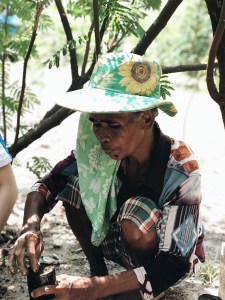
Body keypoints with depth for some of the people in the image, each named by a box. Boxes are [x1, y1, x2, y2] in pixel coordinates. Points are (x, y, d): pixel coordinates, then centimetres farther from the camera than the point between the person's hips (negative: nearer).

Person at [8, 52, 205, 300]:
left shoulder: (180, 168, -33)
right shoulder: (98, 149, -22)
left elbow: (173, 263, -34)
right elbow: (47, 184, -12)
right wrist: (31, 227, -35)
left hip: (166, 254, -4)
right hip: (118, 241, 4)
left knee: (137, 212, -35)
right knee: (74, 182, -18)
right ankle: (97, 269, 2)